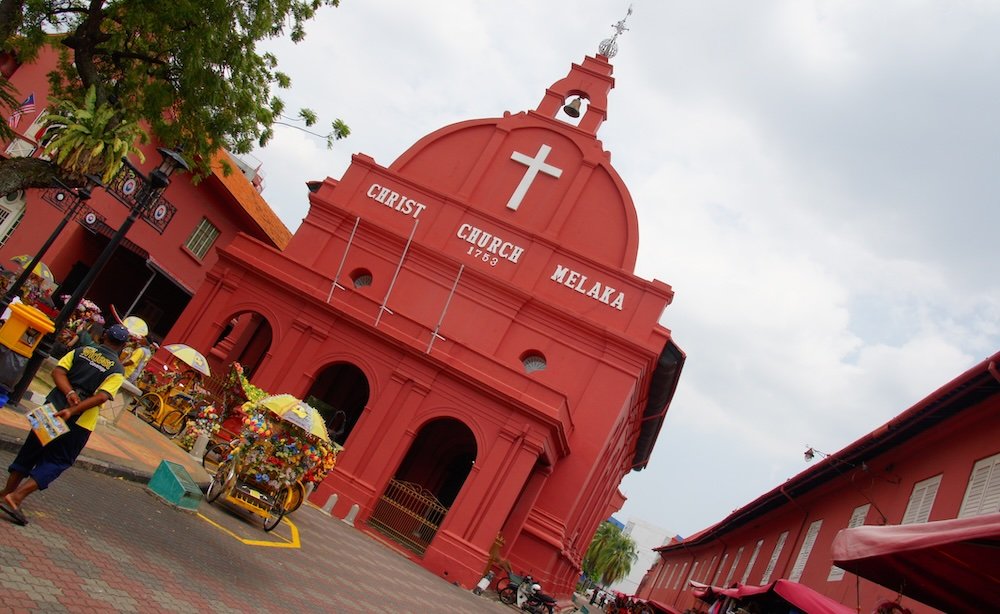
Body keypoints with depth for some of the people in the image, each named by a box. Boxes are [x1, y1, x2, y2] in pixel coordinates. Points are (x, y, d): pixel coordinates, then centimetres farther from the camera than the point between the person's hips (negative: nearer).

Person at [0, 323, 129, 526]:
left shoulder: (81, 351, 7)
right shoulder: (117, 370, -5)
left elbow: (57, 371, -4)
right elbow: (102, 396, -19)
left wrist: (70, 393, -11)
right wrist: (72, 411, -21)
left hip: (52, 409, 4)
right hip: (79, 422, -4)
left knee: (30, 451, 21)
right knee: (55, 462, 7)